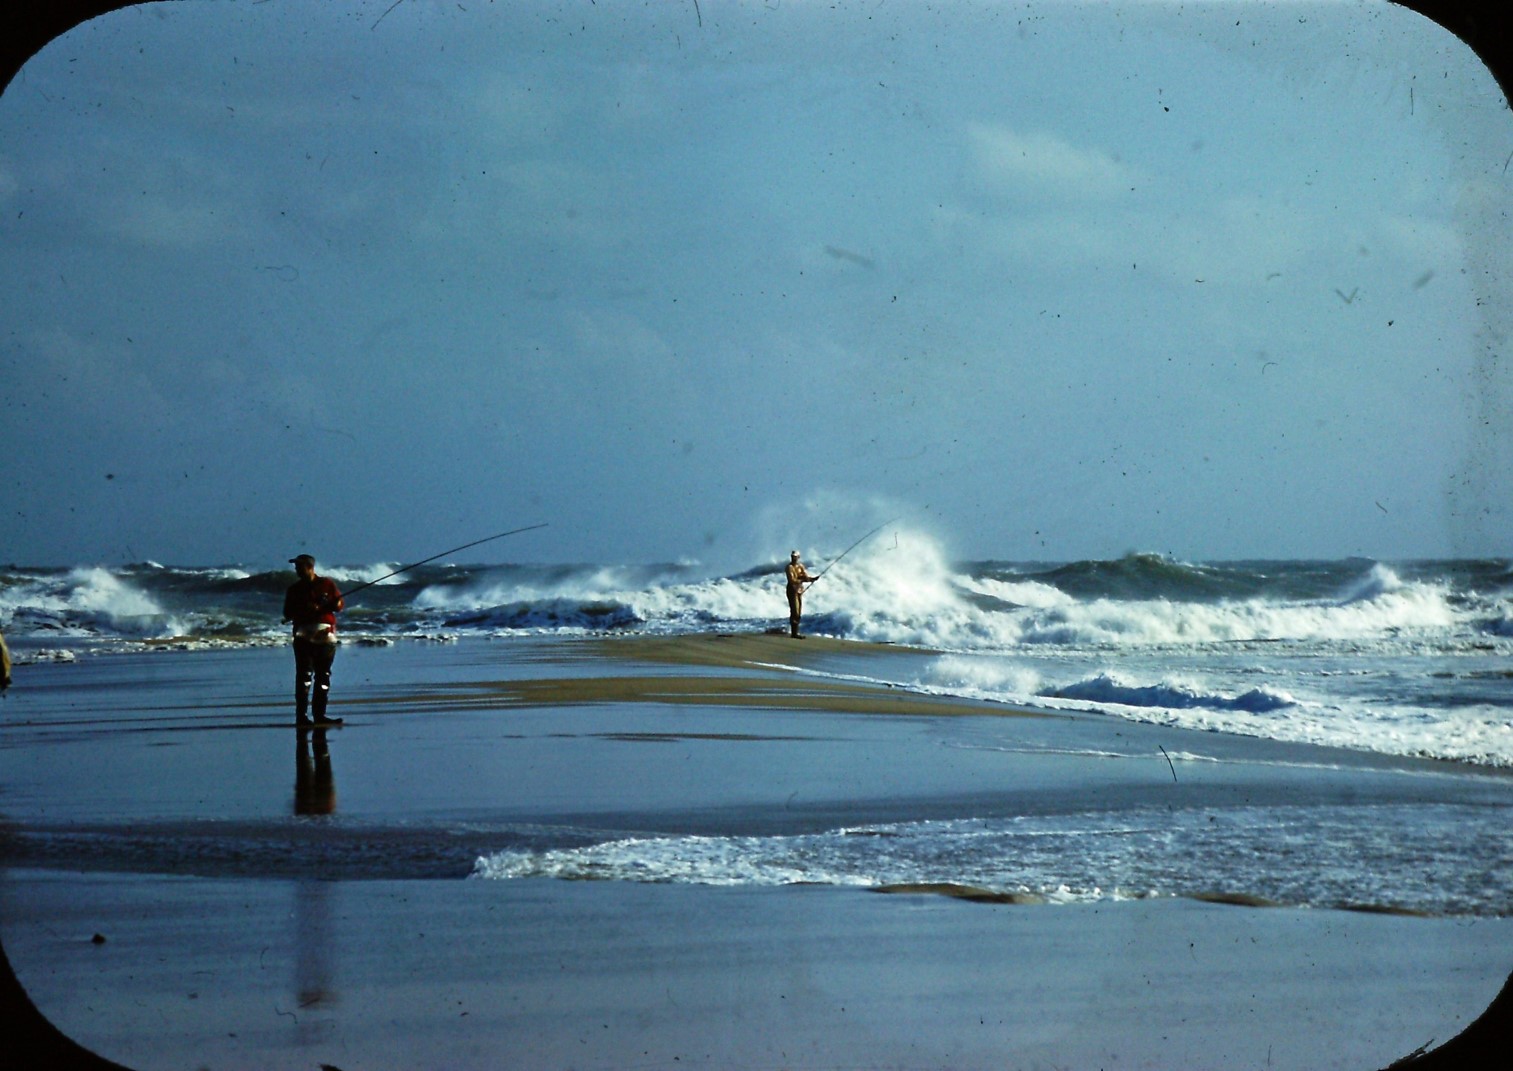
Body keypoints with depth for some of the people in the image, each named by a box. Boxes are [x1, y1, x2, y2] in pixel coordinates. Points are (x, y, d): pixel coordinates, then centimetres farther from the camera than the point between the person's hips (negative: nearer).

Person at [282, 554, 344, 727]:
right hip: (303, 635, -2)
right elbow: (288, 614, 5)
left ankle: (319, 714, 11)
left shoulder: (327, 584, 10)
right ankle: (301, 715, -12)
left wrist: (335, 604, -12)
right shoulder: (294, 589, 9)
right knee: (304, 675, -9)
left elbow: (340, 604, 11)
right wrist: (304, 610, -12)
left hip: (325, 634, 2)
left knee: (323, 676, 4)